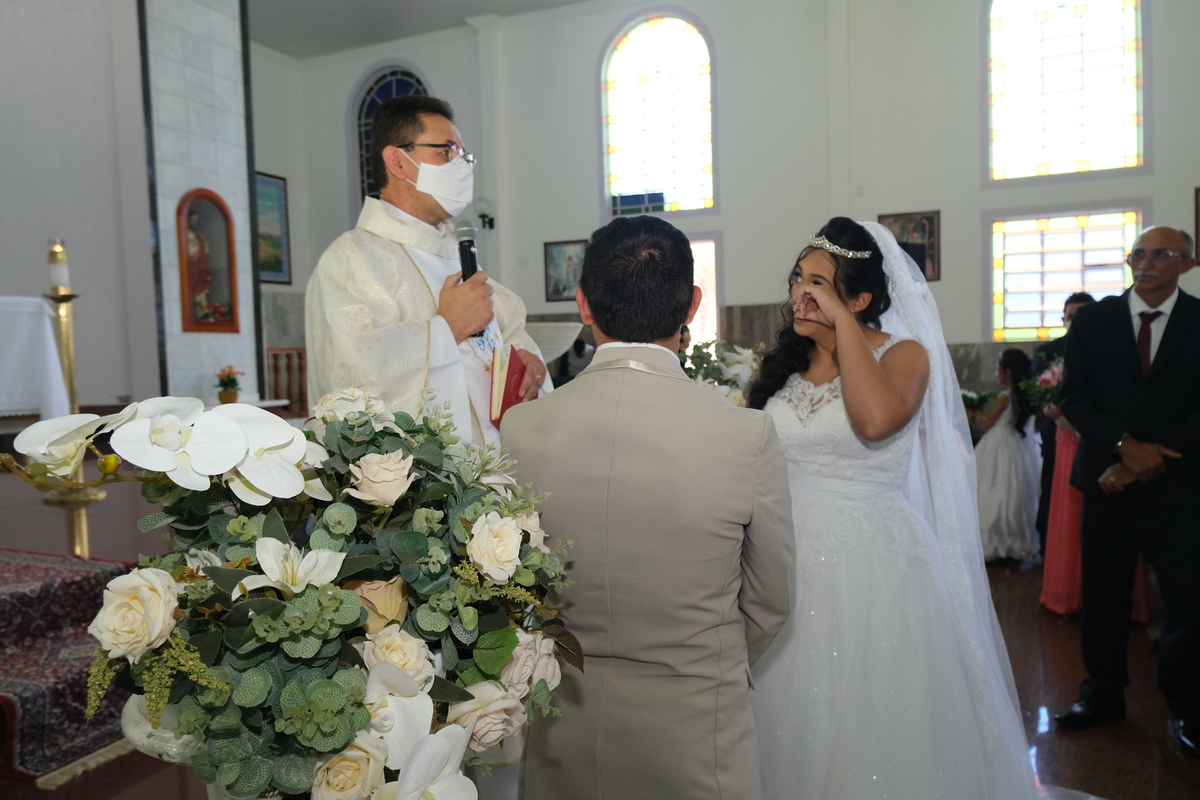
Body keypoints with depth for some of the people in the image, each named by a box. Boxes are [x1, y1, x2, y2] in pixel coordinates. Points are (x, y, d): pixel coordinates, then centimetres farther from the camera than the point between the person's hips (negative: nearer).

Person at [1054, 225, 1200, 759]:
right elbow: (1073, 395, -1)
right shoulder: (1093, 320, 4)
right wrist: (1125, 445, -13)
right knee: (1103, 592, 9)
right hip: (1108, 479, 1)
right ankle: (1103, 692, 25)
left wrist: (1149, 462, -12)